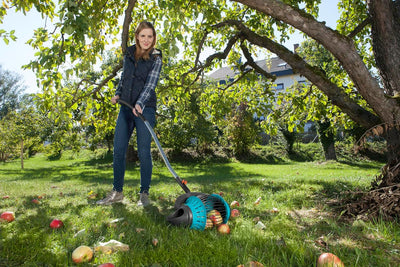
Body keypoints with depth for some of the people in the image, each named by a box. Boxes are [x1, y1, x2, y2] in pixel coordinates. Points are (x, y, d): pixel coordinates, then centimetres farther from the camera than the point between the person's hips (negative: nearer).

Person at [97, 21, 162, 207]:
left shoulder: (156, 59, -2)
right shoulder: (129, 54, 13)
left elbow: (150, 84, -14)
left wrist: (140, 103, -28)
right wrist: (117, 94, 10)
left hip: (145, 109, -5)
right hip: (125, 108, 5)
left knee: (144, 152, -4)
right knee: (118, 150, 5)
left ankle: (144, 193, 11)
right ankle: (117, 192, 18)